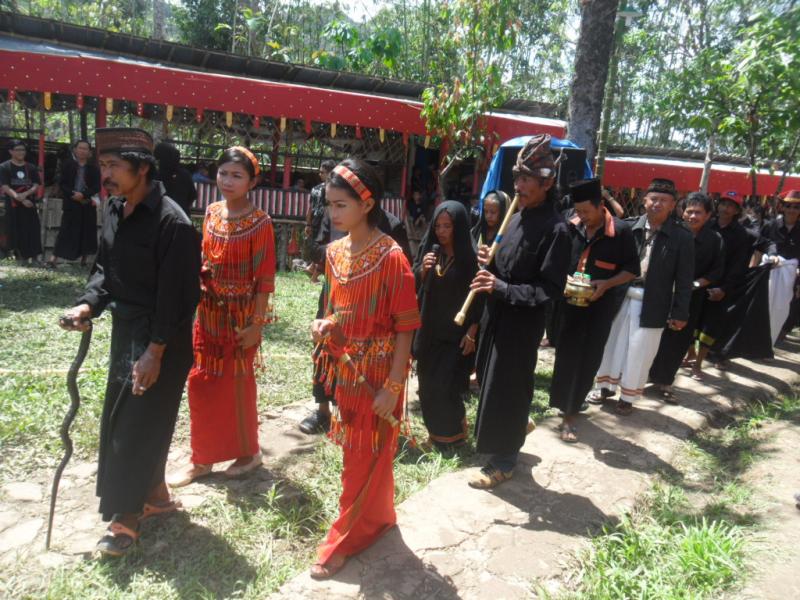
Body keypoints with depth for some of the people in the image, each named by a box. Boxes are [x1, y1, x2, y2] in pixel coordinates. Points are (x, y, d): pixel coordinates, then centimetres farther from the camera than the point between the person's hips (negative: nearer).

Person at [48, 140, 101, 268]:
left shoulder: (94, 168, 5)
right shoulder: (67, 165, 5)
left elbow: (97, 187, -2)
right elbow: (61, 183, 1)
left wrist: (83, 194, -16)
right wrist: (73, 194, -14)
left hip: (88, 205, 1)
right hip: (70, 203, -1)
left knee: (87, 231, 5)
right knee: (65, 231, -4)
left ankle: (84, 258, 15)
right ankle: (54, 258, -3)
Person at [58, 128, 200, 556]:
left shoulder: (172, 223, -20)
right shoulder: (114, 211, 6)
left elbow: (176, 295, -21)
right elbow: (105, 268, 13)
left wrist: (155, 351, -20)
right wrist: (88, 305, -5)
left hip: (161, 342, -9)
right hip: (124, 332, 9)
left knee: (140, 425, 1)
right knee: (119, 421, 16)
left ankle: (125, 518, 18)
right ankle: (154, 495, 34)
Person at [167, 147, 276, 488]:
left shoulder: (259, 223, -13)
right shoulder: (212, 213, 5)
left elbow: (265, 277, -13)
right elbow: (204, 260, 15)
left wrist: (256, 323, -14)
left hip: (240, 315, -6)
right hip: (207, 311, 6)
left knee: (237, 383, 7)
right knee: (201, 383, 11)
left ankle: (248, 451, 28)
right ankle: (202, 458, 26)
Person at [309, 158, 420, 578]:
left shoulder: (391, 258, -19)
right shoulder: (335, 252, 2)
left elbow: (405, 328, -17)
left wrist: (393, 385, -18)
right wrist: (324, 324, -6)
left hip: (377, 371, -7)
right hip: (344, 367, 7)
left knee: (366, 456, 8)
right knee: (354, 450, 20)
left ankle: (345, 539, 24)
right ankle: (375, 516, 42)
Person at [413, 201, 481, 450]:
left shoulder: (470, 256, -12)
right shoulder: (428, 249, 0)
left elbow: (479, 298, -9)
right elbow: (413, 286, 5)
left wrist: (472, 333, -11)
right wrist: (422, 270, -15)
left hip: (456, 333, -5)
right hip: (428, 329, 5)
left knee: (446, 386, -4)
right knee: (428, 385, 11)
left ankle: (452, 435, 19)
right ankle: (435, 431, 30)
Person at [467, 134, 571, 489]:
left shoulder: (555, 229, -16)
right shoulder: (516, 218, 8)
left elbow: (550, 289, -19)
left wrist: (503, 289, -25)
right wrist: (489, 262, -5)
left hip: (522, 324, -8)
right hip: (496, 317, 8)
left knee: (508, 389, 2)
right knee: (490, 383, 17)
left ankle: (504, 459, 20)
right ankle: (498, 443, 40)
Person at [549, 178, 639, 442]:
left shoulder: (621, 231, -10)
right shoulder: (572, 227, -3)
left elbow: (632, 269, -4)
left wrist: (607, 284, -18)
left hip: (600, 304, -2)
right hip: (570, 300, 2)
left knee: (588, 360, 3)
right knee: (566, 355, 5)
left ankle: (570, 413, 15)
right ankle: (567, 408, 23)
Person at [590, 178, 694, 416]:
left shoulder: (682, 237, -7)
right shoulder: (628, 227, -3)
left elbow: (684, 280, -5)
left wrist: (679, 313, -6)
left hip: (652, 305, -2)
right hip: (620, 297, 2)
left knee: (639, 353, 9)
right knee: (612, 344, 15)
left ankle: (628, 396, 25)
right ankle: (606, 386, 34)